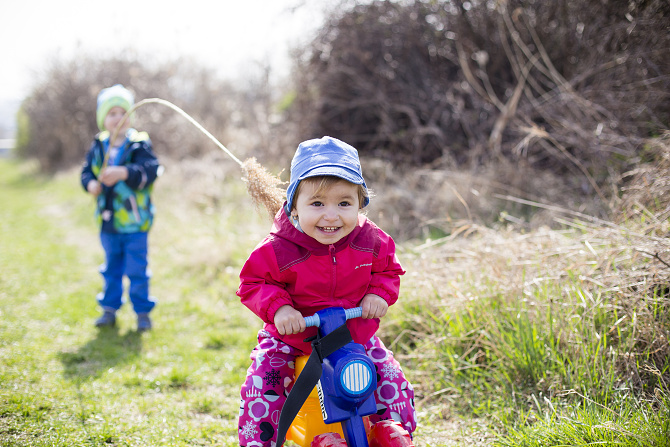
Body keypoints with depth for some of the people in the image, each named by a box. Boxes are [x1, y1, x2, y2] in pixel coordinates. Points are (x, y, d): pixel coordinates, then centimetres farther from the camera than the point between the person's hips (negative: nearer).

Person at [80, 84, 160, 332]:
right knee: (112, 269, 17)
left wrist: (124, 173, -36)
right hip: (108, 221, 4)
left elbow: (151, 169, -23)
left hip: (135, 221, -4)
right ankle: (109, 309, 29)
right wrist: (91, 184, -14)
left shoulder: (139, 144, -10)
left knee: (137, 271, 2)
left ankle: (142, 311, 16)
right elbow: (87, 171, 8)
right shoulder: (98, 146, 5)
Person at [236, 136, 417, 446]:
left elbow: (388, 270, 6)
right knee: (259, 391, -18)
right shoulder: (278, 250, -21)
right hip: (291, 339, -2)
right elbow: (252, 283, -11)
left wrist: (379, 294, -15)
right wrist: (278, 307, -28)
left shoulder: (370, 241, -12)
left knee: (394, 384, -5)